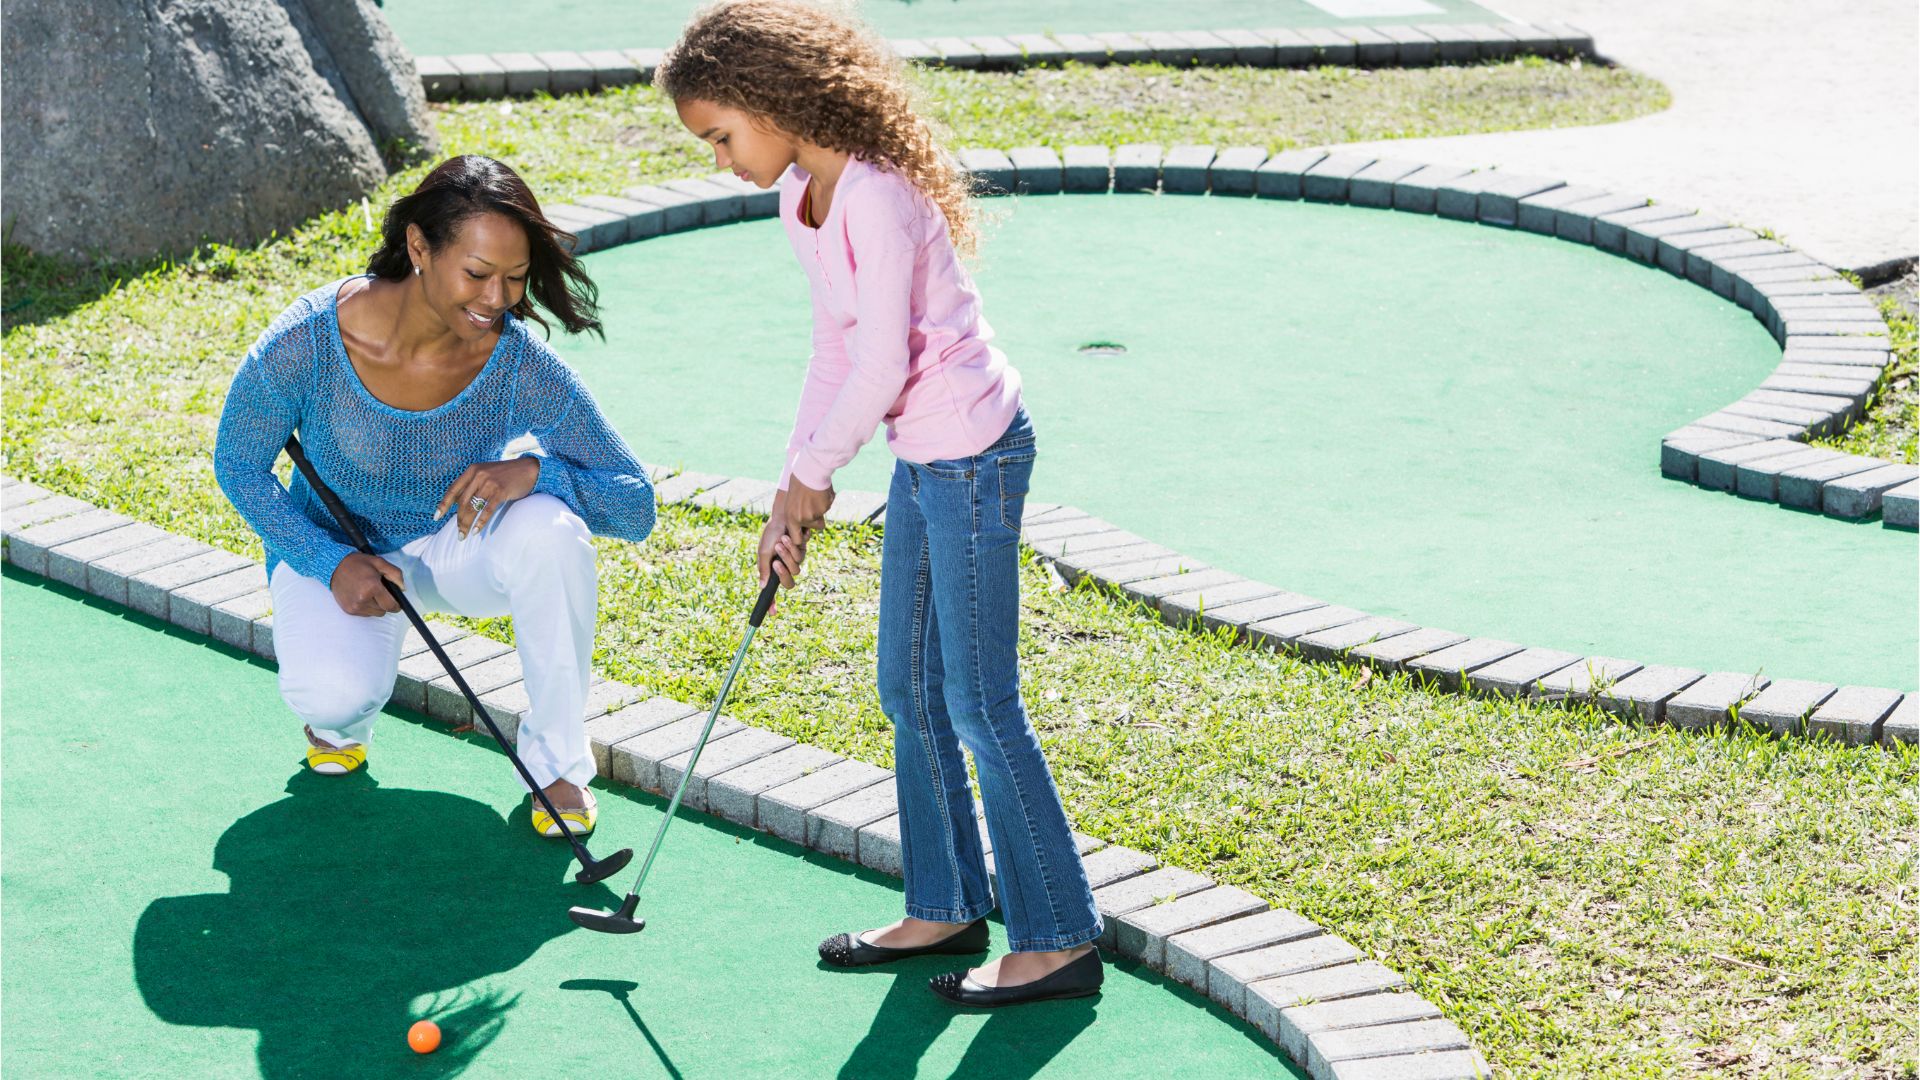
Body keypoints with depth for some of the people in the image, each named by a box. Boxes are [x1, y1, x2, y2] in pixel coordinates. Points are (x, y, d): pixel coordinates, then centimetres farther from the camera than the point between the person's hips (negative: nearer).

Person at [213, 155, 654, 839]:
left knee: (549, 527, -34)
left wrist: (535, 471, -40)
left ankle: (557, 761, -12)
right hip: (332, 546, -1)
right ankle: (345, 719, 9)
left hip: (459, 545, 1)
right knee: (332, 693, -33)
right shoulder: (308, 341, -27)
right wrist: (331, 563, -21)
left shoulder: (520, 365, -25)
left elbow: (637, 506, -21)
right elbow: (238, 465, -9)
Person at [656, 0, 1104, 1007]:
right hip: (922, 460, 10)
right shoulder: (799, 200, 8)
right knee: (909, 691, 14)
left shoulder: (874, 197, -22)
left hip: (971, 453, -10)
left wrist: (816, 473, -8)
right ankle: (946, 907, 26)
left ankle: (1059, 940, 6)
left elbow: (882, 367, -22)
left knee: (979, 705, -4)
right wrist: (792, 490, 10)